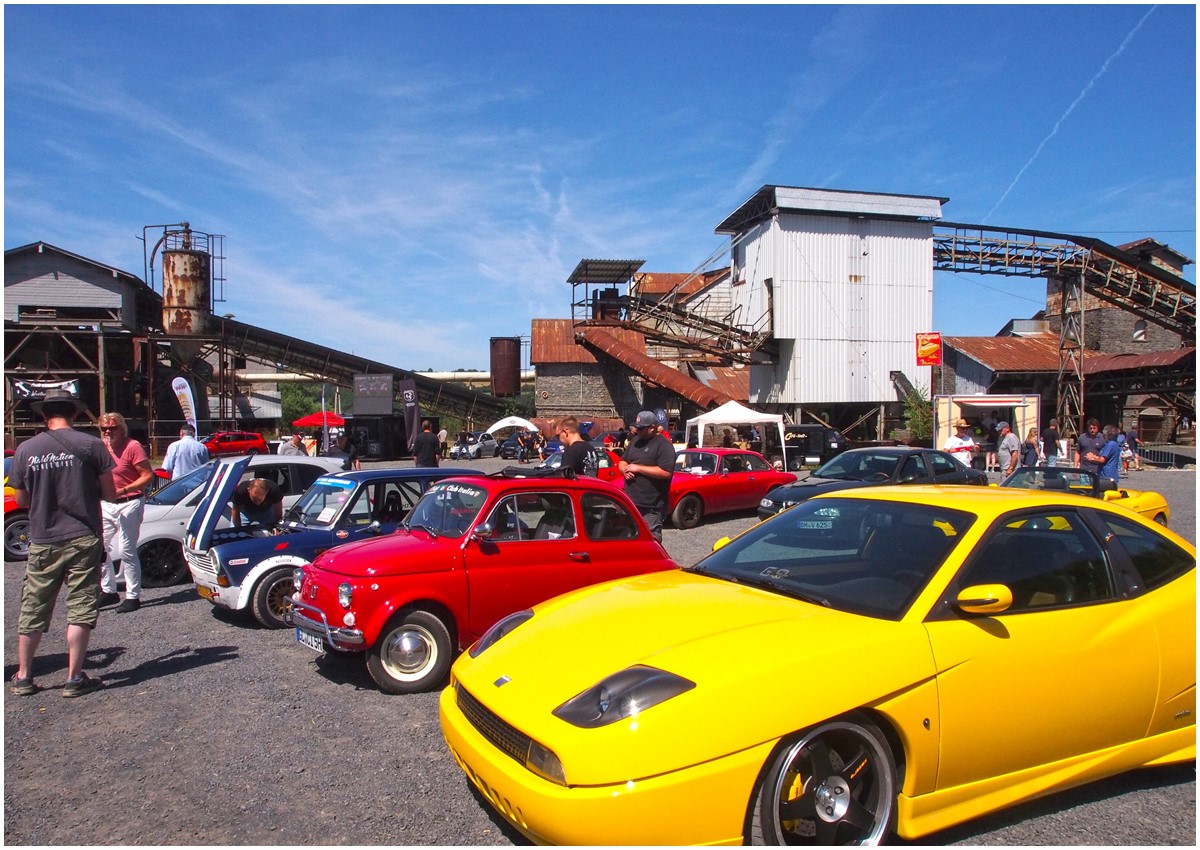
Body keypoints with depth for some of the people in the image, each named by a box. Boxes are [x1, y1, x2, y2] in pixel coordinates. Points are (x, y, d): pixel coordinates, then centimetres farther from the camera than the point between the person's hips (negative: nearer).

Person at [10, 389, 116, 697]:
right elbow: (110, 493, -5)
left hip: (42, 542, 3)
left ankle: (23, 677, 24)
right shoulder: (90, 445, -8)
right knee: (81, 609, 3)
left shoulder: (26, 449, 0)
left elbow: (21, 500, 8)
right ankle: (75, 678, 5)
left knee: (32, 610, 15)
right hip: (83, 539, -2)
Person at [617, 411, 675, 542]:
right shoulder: (635, 441, 14)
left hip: (651, 508, -8)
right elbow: (622, 461, 23)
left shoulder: (664, 446, -11)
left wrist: (638, 468, -18)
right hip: (629, 504, 8)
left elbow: (666, 472, -22)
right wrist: (625, 469, -3)